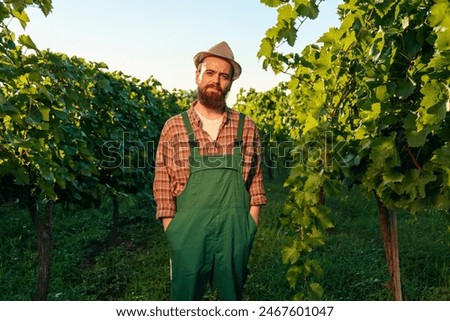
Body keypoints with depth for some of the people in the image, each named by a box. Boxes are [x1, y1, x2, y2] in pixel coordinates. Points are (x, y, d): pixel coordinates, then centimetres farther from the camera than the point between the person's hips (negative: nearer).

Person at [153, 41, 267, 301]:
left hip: (236, 231, 1)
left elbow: (256, 182, 6)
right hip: (189, 230, 0)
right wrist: (173, 233, -3)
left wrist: (250, 227, 1)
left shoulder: (247, 128, 3)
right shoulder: (174, 127, 0)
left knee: (233, 296, 16)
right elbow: (163, 185, 2)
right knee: (185, 295, 13)